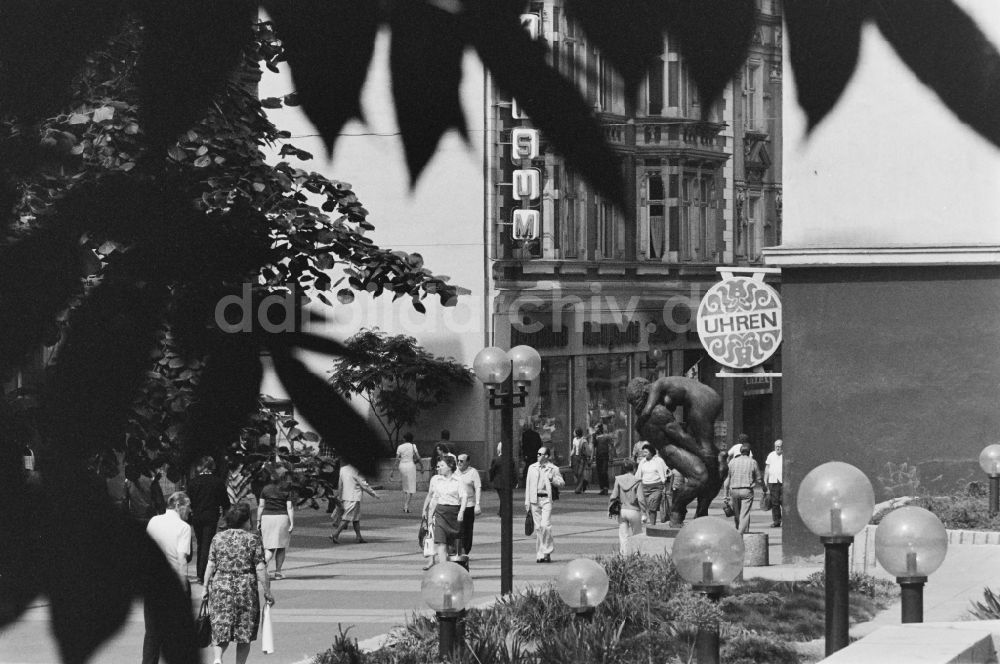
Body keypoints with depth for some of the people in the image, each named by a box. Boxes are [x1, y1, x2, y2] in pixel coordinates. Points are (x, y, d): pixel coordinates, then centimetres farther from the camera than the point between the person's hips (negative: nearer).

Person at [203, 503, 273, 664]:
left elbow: (211, 565, 3)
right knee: (245, 631, 10)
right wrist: (267, 592, -1)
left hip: (220, 587, 2)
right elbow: (260, 569, -7)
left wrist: (205, 588, 12)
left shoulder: (218, 538, 4)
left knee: (220, 628, 4)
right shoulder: (253, 539, -4)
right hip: (246, 589, -2)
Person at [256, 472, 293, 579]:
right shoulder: (287, 491, -2)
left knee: (269, 547, 6)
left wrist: (258, 520, 11)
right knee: (281, 546, 9)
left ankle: (264, 564, -20)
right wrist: (292, 523, -7)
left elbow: (261, 505, 5)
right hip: (281, 517, -2)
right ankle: (278, 572, 9)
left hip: (267, 517, 2)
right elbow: (289, 507, -7)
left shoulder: (265, 489, 6)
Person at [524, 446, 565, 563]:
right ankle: (539, 553, 10)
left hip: (546, 499, -3)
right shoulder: (532, 468, 12)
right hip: (535, 500, 3)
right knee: (538, 527, 4)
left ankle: (546, 552, -4)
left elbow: (562, 483, 8)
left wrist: (553, 480, -12)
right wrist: (527, 502, 10)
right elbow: (528, 485, 14)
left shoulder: (553, 468, 2)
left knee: (545, 525, -14)